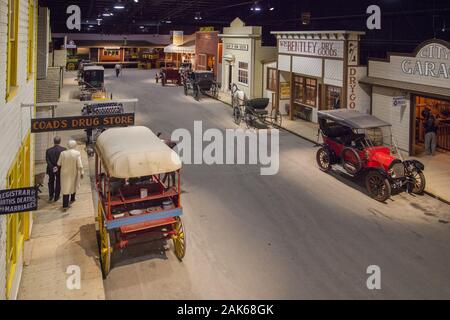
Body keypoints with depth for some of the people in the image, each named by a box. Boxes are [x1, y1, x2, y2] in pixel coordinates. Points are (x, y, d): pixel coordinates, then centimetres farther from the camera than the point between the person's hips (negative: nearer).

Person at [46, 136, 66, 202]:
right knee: (58, 182, 13)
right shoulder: (63, 149, -12)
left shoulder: (48, 150, -8)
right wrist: (58, 167, -14)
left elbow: (47, 160, -13)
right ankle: (56, 197, 19)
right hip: (60, 170, -1)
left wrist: (52, 168, -17)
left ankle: (51, 196, 24)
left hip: (51, 169, 1)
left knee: (51, 182, 21)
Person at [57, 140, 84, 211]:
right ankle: (72, 199, 42)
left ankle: (65, 205, -4)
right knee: (74, 186, 23)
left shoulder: (63, 153, -11)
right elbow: (79, 165, -17)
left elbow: (59, 164, -2)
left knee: (66, 187, 2)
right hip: (74, 173, 0)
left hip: (65, 173, 0)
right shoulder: (77, 153, -16)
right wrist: (81, 173, -5)